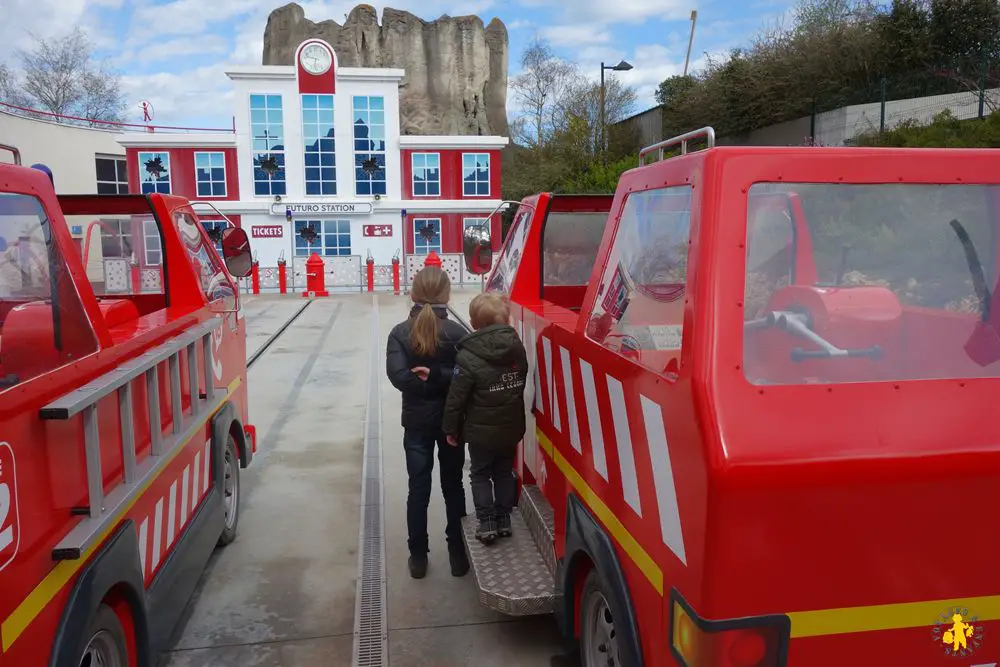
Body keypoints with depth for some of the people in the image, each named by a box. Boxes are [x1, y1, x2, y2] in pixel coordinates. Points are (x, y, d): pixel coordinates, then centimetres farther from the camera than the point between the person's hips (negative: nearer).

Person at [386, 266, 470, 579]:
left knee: (418, 488, 11)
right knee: (453, 486, 13)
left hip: (417, 422, 0)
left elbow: (398, 376, -20)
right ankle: (457, 554, 21)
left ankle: (418, 557, 18)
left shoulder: (400, 333, -7)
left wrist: (426, 381, -13)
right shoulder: (456, 332, -10)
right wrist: (440, 376, -19)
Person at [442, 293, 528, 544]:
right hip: (511, 428, 5)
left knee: (480, 475, 12)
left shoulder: (468, 357, -20)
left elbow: (457, 397, -16)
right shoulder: (517, 348, -4)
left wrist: (451, 428, -3)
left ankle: (486, 523, 13)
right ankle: (504, 519, 26)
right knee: (505, 472, 19)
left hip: (480, 431, -4)